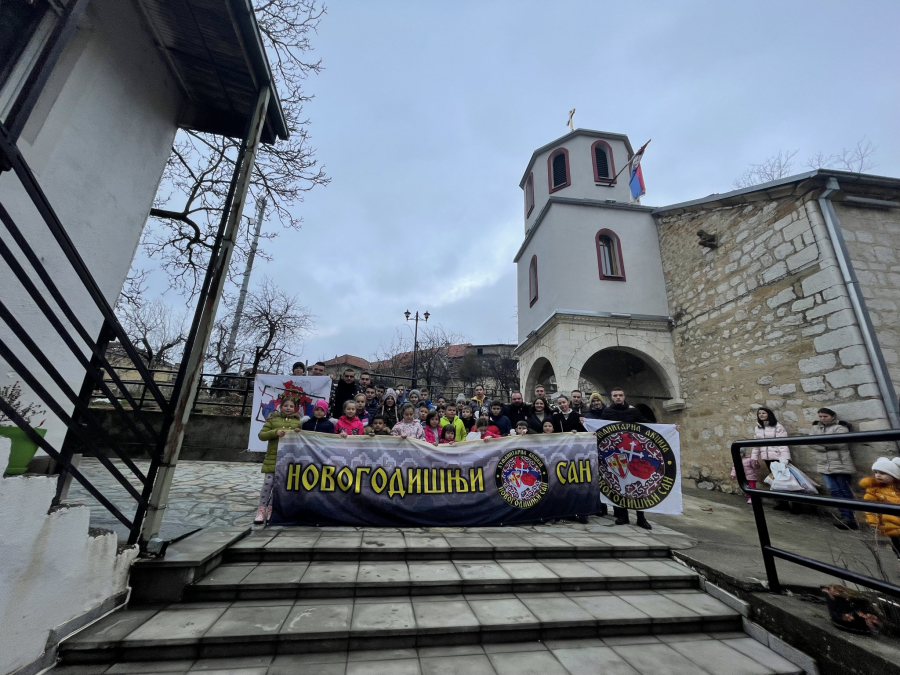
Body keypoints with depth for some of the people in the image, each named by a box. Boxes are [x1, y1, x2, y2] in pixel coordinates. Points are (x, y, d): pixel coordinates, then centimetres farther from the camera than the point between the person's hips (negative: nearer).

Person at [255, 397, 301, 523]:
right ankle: (261, 510, 7)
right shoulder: (272, 419, 4)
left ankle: (271, 508, 20)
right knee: (268, 482, -6)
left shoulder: (297, 421, 9)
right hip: (273, 457, -2)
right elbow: (261, 435, -1)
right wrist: (275, 432, -18)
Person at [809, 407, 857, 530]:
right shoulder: (815, 428, 12)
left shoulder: (840, 427, -3)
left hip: (840, 464, -4)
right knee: (834, 490, 1)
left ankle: (848, 518, 7)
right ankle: (847, 517, 6)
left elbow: (839, 442, -17)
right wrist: (828, 446, -13)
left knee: (844, 491, 3)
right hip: (824, 465, 4)